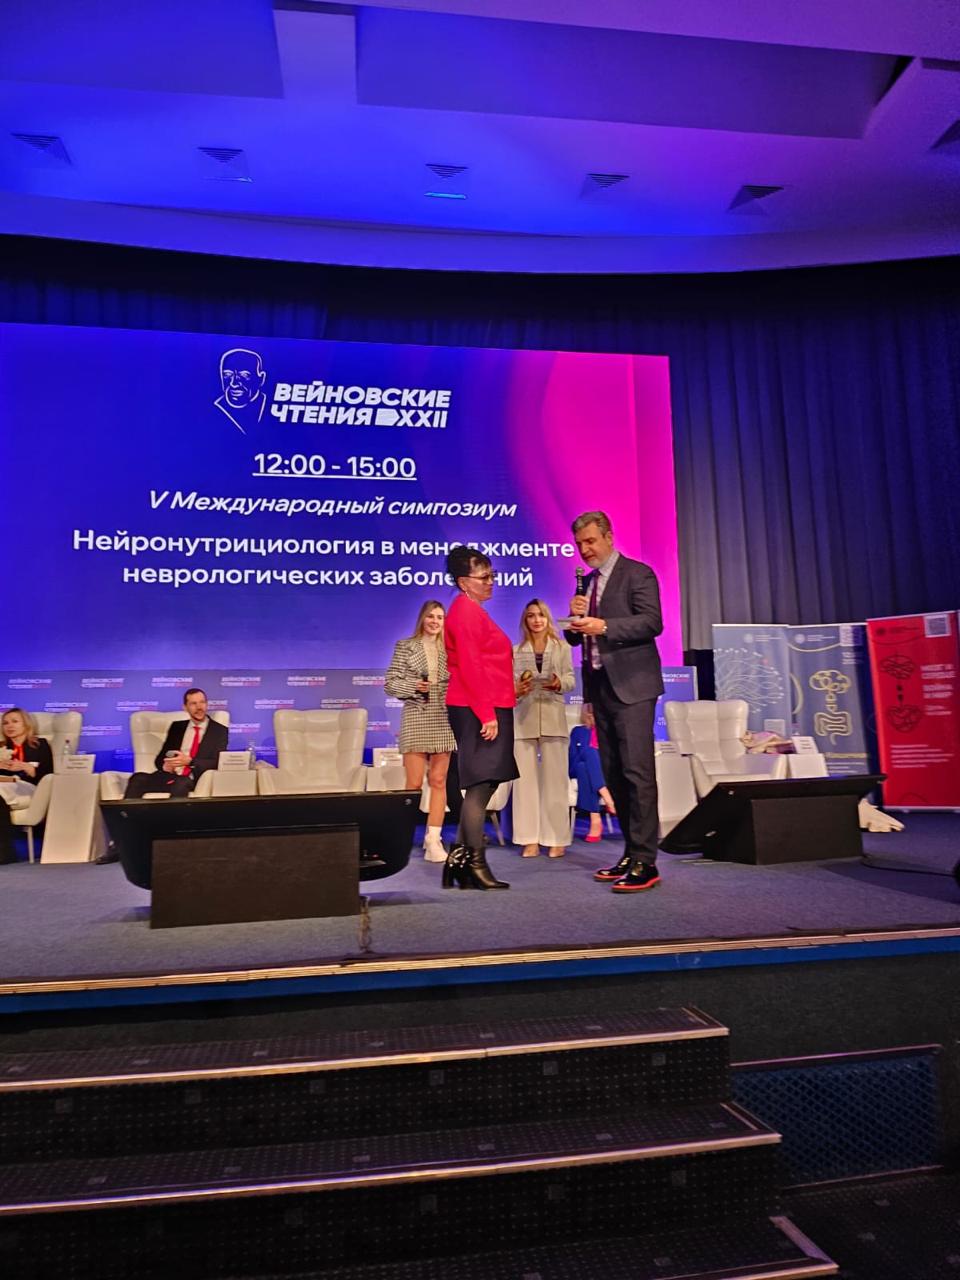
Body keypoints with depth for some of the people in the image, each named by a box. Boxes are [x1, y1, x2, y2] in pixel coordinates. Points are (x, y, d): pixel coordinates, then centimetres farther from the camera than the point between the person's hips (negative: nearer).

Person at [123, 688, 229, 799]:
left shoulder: (219, 730, 6)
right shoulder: (177, 727, 19)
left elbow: (218, 762, -5)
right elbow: (160, 757, 18)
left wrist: (189, 761, -18)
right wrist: (164, 765, -6)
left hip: (193, 780, -4)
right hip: (168, 776, 4)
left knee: (181, 784, -39)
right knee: (138, 779, -26)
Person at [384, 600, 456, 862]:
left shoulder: (449, 650, 11)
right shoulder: (405, 647, 4)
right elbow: (389, 683, 0)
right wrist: (414, 686, -15)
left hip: (443, 721, 3)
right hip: (416, 720, -3)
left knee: (439, 781, 3)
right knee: (414, 783, -4)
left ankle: (433, 840, 7)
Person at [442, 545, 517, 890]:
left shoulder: (471, 611, 21)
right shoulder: (467, 611, -10)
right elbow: (471, 667, -18)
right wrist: (487, 714, -21)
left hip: (484, 709, 10)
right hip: (481, 710, -10)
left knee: (483, 784, 12)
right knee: (480, 784, -7)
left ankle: (459, 860, 16)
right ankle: (476, 865, -1)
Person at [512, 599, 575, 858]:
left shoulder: (562, 647, 12)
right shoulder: (516, 651, 15)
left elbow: (570, 679, 4)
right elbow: (509, 682, 8)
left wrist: (559, 683, -17)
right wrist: (516, 690, -13)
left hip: (553, 717, -1)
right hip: (523, 718, 1)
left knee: (555, 777, -2)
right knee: (525, 778, 0)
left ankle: (557, 838, 3)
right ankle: (530, 839, 4)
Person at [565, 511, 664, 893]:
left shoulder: (637, 574, -3)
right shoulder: (587, 582, 18)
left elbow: (652, 621, -15)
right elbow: (576, 637, 19)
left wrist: (603, 627, -23)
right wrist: (576, 618, -2)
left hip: (631, 685, -8)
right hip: (600, 686, 8)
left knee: (637, 771, -11)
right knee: (614, 774, 9)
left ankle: (645, 862, -7)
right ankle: (631, 852, 18)